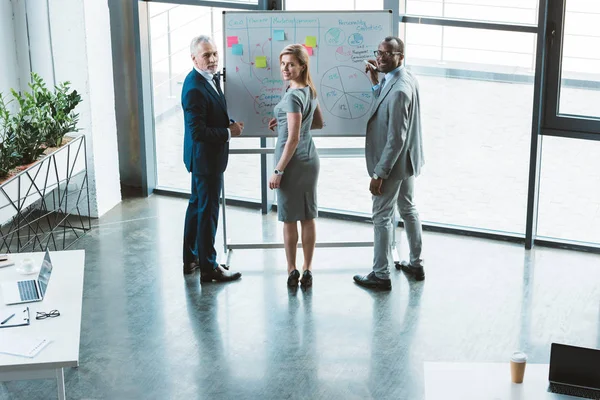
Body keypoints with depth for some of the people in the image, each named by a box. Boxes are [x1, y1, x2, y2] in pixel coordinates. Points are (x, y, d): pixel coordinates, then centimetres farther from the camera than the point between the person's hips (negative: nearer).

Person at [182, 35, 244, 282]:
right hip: (205, 157, -10)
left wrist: (230, 123, 0)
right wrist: (229, 132, -19)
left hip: (203, 158, 10)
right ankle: (208, 267, 12)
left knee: (197, 205, 20)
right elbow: (197, 132, -28)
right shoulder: (195, 89, -26)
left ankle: (191, 259, 35)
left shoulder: (210, 78, 4)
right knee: (208, 211, 0)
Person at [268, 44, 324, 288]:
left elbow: (293, 139, -22)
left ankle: (292, 272, 12)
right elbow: (318, 123, 20)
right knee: (308, 218, 11)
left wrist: (278, 171, -17)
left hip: (294, 162, -8)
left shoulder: (293, 96, -19)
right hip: (310, 160, 8)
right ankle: (307, 271, 17)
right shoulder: (310, 91, 6)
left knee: (289, 220, 4)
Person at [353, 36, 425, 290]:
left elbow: (396, 138, -27)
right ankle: (416, 265, 31)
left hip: (394, 163, -10)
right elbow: (386, 106, 14)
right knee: (408, 210, 20)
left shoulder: (399, 90, -27)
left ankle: (381, 275, 10)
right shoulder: (407, 79, 3)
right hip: (407, 159, 10)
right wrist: (375, 81, 1)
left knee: (382, 217, 1)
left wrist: (379, 174, -23)